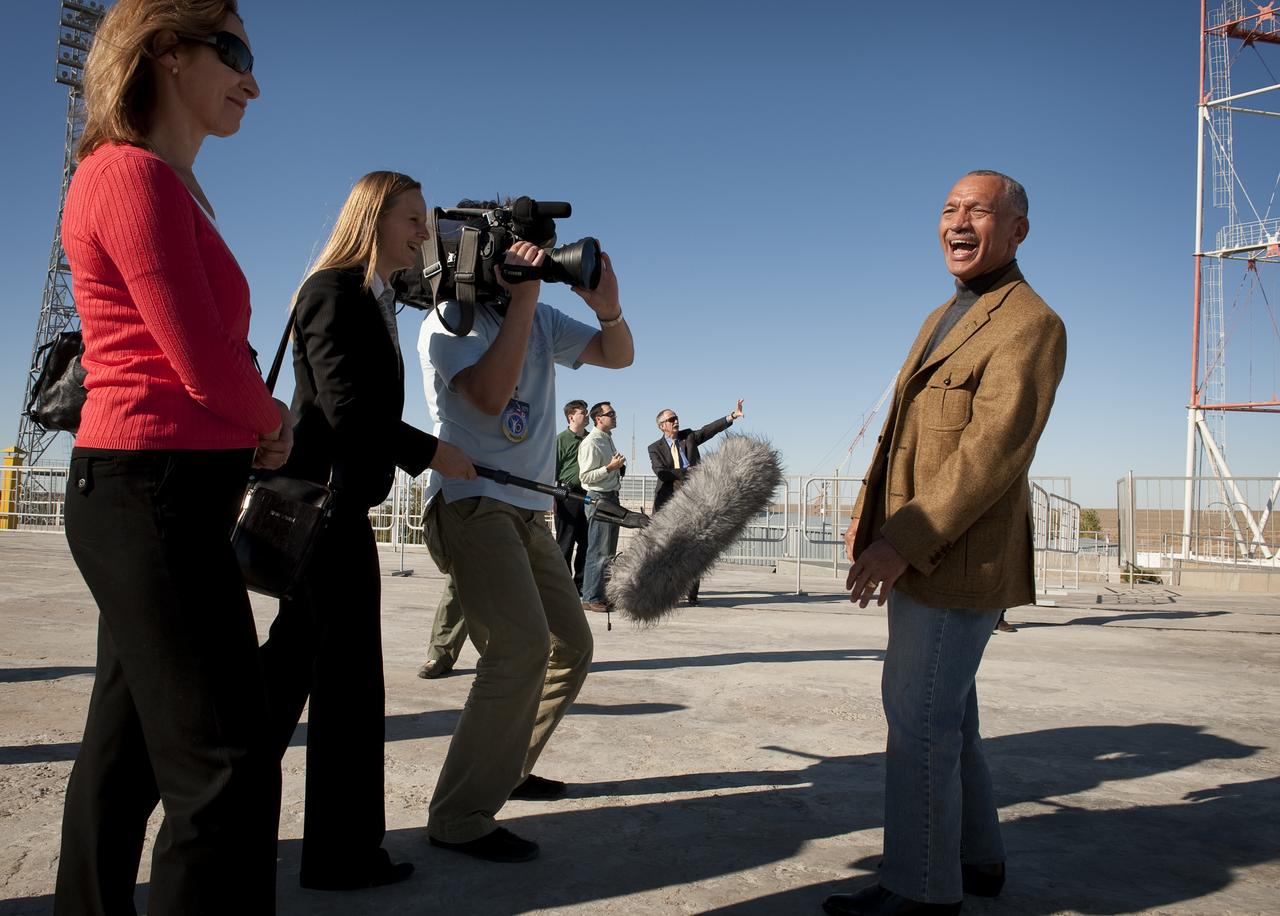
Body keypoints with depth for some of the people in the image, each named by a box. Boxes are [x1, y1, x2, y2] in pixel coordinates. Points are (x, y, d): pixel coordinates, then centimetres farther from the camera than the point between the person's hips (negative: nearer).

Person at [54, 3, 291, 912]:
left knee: (129, 750, 19)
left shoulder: (175, 188, 18)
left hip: (162, 495, 10)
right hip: (153, 493, -10)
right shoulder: (135, 173, -11)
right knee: (227, 769, -8)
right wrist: (271, 421, 1)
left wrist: (250, 426, -2)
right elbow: (205, 364, -17)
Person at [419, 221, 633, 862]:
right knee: (523, 646, -24)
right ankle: (460, 817, -15)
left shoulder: (542, 322, 13)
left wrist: (607, 307, -10)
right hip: (471, 503, -8)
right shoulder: (446, 323, -6)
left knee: (571, 645, 13)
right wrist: (523, 299, -21)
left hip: (527, 511, 8)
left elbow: (618, 355, 11)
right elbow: (489, 394, -22)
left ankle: (507, 770, 27)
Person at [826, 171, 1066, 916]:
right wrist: (870, 512, 9)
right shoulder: (943, 318, 17)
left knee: (920, 720, -4)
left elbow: (991, 453, -22)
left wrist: (902, 542, -24)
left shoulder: (1031, 324, -12)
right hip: (921, 556, 10)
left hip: (961, 563, -9)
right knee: (946, 715, 18)